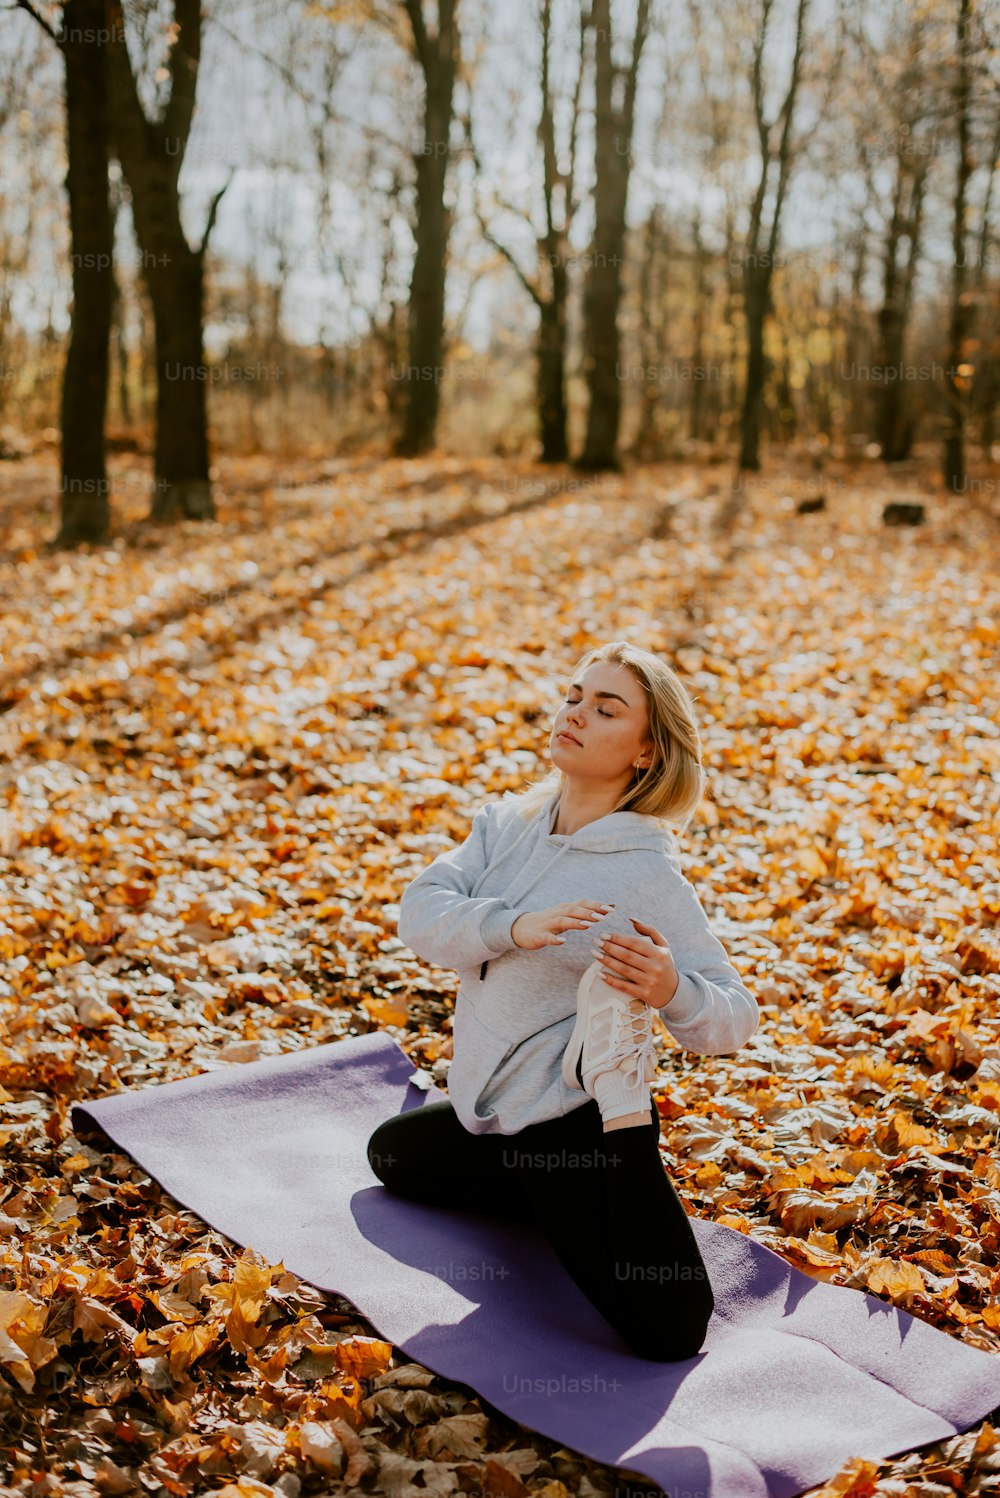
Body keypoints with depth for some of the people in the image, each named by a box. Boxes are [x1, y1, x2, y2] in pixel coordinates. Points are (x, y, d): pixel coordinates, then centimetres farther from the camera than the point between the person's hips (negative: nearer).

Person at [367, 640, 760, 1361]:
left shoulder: (647, 875, -19)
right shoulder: (507, 824, -2)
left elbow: (736, 1016, -17)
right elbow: (420, 913, -14)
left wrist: (672, 990, -39)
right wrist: (513, 927, -32)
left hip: (576, 1121, -7)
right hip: (493, 1111, 7)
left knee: (670, 1338, -17)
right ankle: (563, 1207, 26)